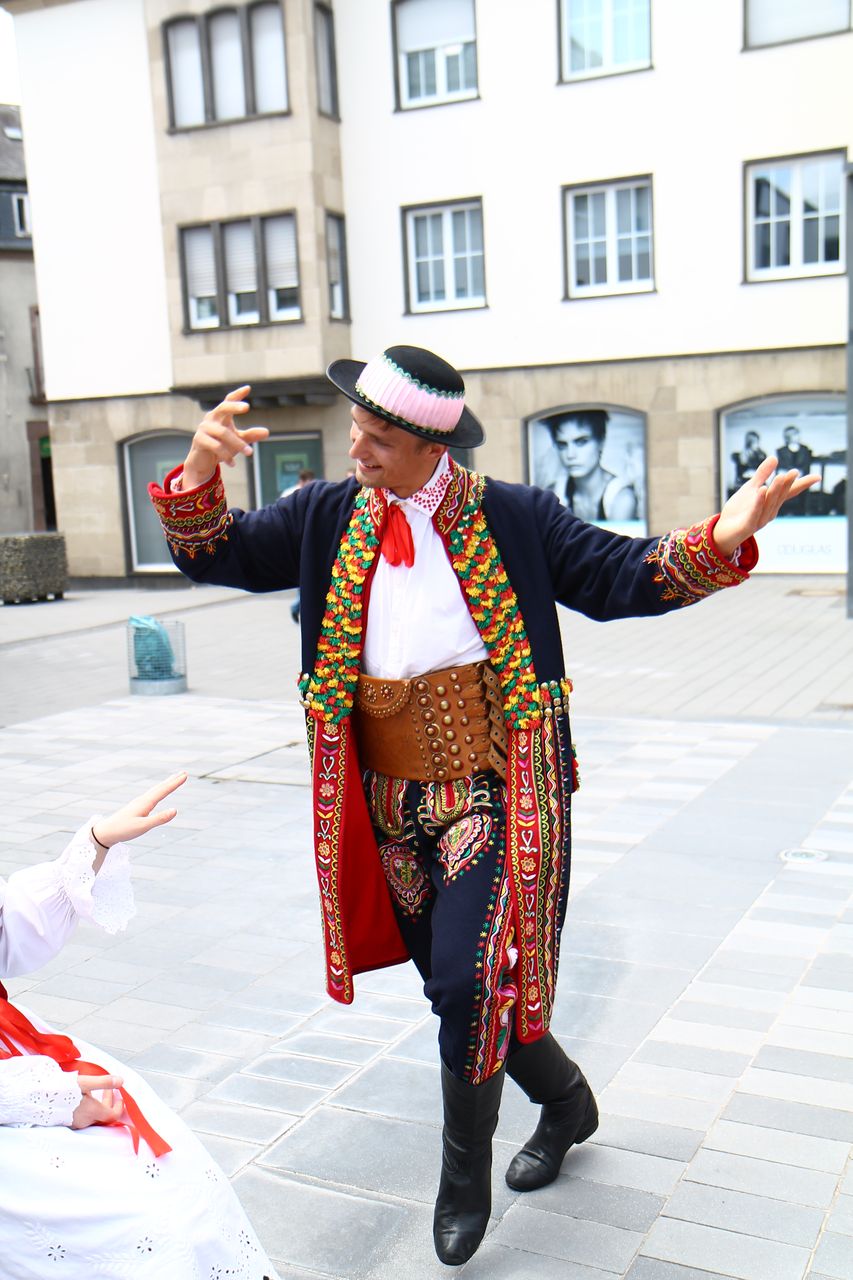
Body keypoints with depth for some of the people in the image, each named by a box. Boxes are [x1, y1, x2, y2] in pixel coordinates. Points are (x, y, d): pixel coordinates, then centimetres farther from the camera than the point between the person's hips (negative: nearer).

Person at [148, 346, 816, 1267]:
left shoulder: (513, 519, -6)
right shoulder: (329, 519, 2)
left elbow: (620, 578, -2)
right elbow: (213, 555, 2)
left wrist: (720, 540, -18)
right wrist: (198, 475, -18)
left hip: (494, 796, -4)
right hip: (392, 808, 5)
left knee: (467, 985, -10)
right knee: (458, 989, 16)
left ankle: (465, 1178, 18)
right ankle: (566, 1101, 44)